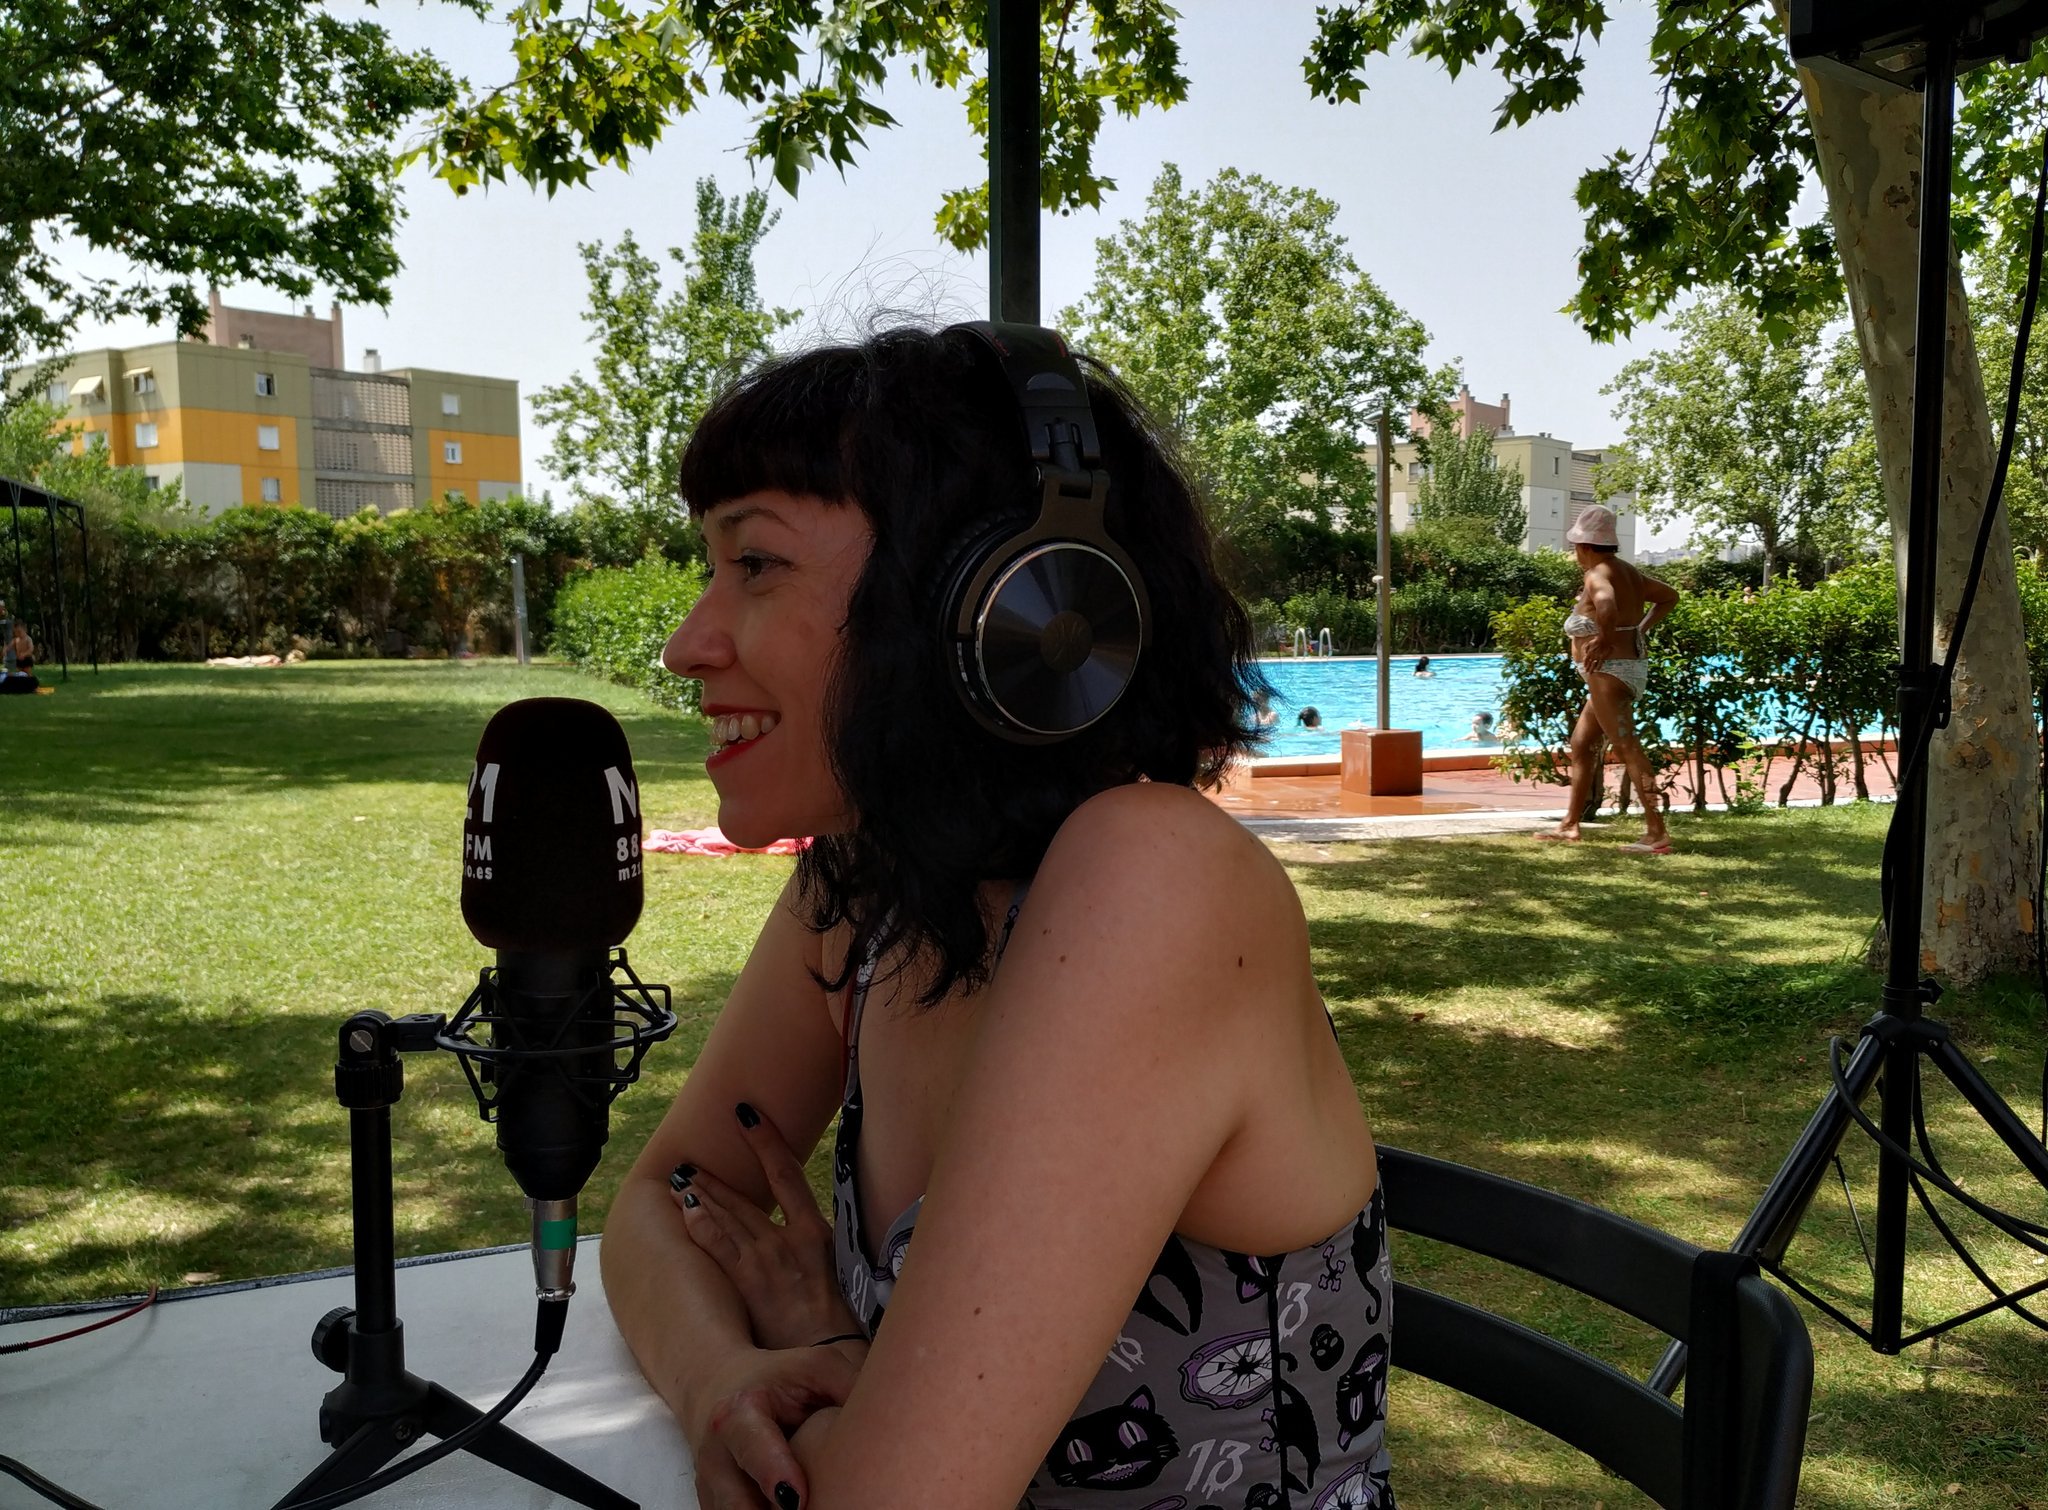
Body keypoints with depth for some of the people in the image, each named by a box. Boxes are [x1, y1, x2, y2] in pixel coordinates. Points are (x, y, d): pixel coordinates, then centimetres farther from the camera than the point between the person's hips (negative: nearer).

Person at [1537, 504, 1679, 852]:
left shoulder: (1597, 575, -14)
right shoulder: (1629, 571, 14)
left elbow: (1606, 602, -38)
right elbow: (1669, 596, 26)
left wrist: (1605, 639, -24)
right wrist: (1640, 630, 19)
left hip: (1609, 670, -11)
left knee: (1628, 748, -12)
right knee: (1581, 744, 17)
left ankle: (1657, 833, -14)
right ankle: (1570, 825, 24)